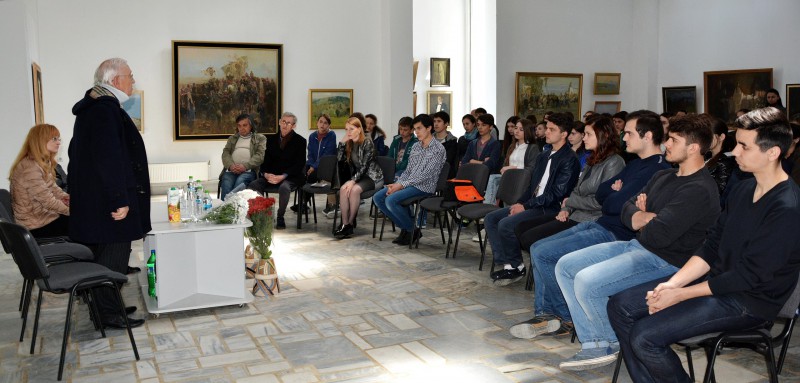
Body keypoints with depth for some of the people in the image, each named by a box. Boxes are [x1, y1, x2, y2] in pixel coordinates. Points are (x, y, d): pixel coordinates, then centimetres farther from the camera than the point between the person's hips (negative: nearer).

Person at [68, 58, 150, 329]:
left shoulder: (91, 107, 14)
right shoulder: (106, 109, -19)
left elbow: (77, 153, 21)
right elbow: (108, 157, -25)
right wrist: (119, 200, -23)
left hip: (91, 199, 11)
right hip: (107, 201, -10)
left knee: (102, 254, 17)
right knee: (113, 254, -1)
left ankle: (104, 306, 27)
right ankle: (109, 314, 8)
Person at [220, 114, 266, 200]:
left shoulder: (260, 138, 17)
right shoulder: (232, 138, 29)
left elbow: (260, 155, 2)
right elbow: (225, 153, 15)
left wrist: (245, 166, -14)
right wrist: (231, 165, -8)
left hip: (248, 171, -3)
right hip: (231, 170, 3)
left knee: (239, 184, -35)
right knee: (226, 187, -29)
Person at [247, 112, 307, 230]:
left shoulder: (300, 141, 2)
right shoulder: (272, 139, 15)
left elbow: (299, 164, -5)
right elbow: (266, 160, 12)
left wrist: (283, 176, -18)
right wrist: (266, 174, -12)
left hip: (291, 177, -4)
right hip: (272, 176, 4)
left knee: (284, 187, -38)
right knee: (252, 186, -22)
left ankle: (280, 217, -16)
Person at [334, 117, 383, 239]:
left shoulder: (367, 143, -13)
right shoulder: (349, 144, 8)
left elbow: (364, 166, -19)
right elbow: (339, 158, -1)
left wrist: (353, 181, -26)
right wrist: (342, 142, -7)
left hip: (373, 177, -6)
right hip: (358, 176, 6)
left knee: (354, 189, -32)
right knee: (343, 189, -25)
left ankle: (350, 223, -18)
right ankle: (344, 224, -25)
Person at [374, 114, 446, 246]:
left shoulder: (438, 149, -8)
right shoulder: (415, 147, 17)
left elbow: (426, 175, -16)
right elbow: (408, 171, 16)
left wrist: (402, 185, -18)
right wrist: (396, 184, -3)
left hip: (424, 187, -8)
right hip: (408, 184, 8)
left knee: (391, 200, -27)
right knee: (378, 197, -5)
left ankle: (411, 229, -4)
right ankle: (406, 227, 3)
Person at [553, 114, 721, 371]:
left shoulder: (699, 190, -18)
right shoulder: (664, 177, 14)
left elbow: (658, 234, -25)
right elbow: (627, 211, 10)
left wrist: (641, 221, -3)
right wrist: (646, 217, -12)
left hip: (665, 260, -10)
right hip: (638, 245, 10)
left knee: (586, 282, -26)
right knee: (565, 266, 3)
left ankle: (612, 344, 2)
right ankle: (594, 344, 1)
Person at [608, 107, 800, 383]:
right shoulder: (744, 189, 8)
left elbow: (749, 276, -21)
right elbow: (711, 247, 8)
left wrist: (680, 295, -17)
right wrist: (672, 283, -7)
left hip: (749, 302, -9)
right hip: (717, 279, 9)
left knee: (645, 337, -22)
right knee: (620, 306, -1)